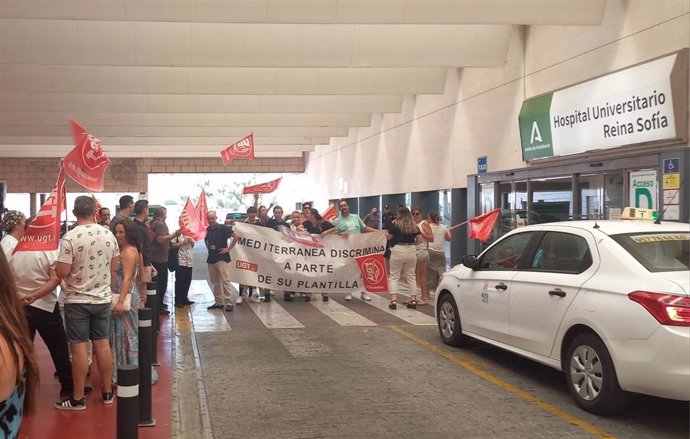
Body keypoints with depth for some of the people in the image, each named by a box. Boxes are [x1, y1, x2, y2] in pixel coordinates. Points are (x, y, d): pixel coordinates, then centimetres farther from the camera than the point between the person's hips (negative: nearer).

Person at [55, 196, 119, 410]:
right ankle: (107, 392, 20)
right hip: (103, 298, 5)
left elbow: (62, 272, -18)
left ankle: (78, 399, 7)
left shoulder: (70, 237, -17)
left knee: (79, 348, 0)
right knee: (103, 344, 11)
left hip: (77, 301, -5)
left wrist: (56, 265, 5)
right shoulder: (109, 235, 0)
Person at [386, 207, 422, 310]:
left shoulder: (395, 224, -8)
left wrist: (391, 227, 13)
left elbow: (388, 236, -1)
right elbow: (419, 239, 7)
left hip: (398, 250, -4)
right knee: (411, 276, 13)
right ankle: (413, 300, 14)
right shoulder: (414, 226, 4)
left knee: (394, 276, 4)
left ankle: (393, 300, -5)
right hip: (411, 251, 4)